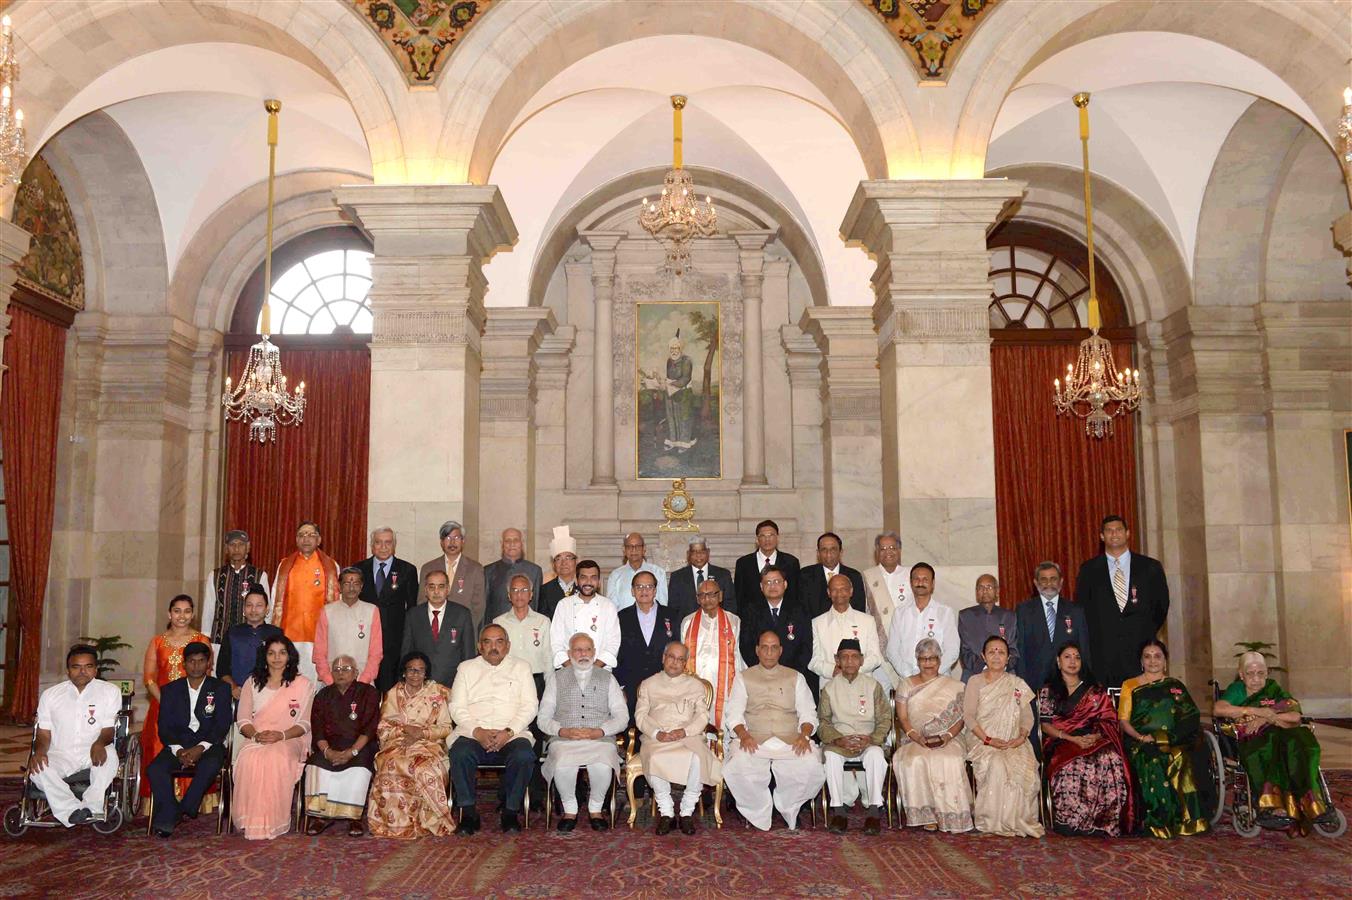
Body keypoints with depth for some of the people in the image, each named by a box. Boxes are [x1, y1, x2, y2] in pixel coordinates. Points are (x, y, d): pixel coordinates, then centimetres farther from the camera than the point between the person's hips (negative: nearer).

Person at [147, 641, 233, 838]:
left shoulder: (221, 688, 7)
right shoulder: (170, 690, 13)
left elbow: (222, 725, -2)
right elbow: (164, 727, 5)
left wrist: (201, 748, -18)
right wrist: (178, 750, -14)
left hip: (209, 744, -2)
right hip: (179, 744, 2)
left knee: (209, 766, -35)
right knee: (155, 769, -27)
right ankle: (167, 818, -19)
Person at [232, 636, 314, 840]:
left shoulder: (304, 685, 10)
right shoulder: (252, 683, 18)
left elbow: (305, 724, 4)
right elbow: (243, 719, 9)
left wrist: (281, 735, -14)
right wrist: (256, 735, -12)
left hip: (289, 741, -2)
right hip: (255, 741, 2)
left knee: (275, 761, -37)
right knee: (249, 761, -34)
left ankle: (272, 823, -28)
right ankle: (251, 822, -27)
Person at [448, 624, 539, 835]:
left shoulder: (520, 668, 17)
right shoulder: (467, 668, 19)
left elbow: (530, 706, 6)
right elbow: (457, 707, 7)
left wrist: (508, 732, -11)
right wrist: (478, 732, -11)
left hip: (512, 734, 0)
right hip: (473, 733, 1)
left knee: (524, 756, -32)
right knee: (460, 753, -32)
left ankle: (511, 811, -13)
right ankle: (468, 813, -16)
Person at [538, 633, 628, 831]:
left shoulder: (607, 679, 17)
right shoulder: (557, 679, 17)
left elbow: (622, 717, 8)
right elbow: (543, 718, 9)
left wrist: (599, 731, -9)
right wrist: (562, 731, -11)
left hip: (600, 740, 0)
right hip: (564, 741, 0)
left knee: (602, 766, -33)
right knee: (563, 767, -33)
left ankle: (595, 809, -5)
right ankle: (569, 809, -6)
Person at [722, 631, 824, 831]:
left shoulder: (795, 678, 20)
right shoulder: (743, 678, 18)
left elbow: (808, 713, 12)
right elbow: (733, 713, 7)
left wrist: (804, 735, -9)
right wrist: (743, 735, -13)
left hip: (790, 740, 1)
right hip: (754, 740, -1)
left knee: (811, 768, -28)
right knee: (738, 768, -32)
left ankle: (787, 807, 1)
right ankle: (759, 813, -6)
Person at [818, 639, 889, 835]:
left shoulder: (873, 686, 7)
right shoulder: (829, 688, 8)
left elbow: (885, 719, 5)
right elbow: (823, 722, 5)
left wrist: (871, 739, -12)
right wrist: (837, 739, -14)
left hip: (868, 741, 0)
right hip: (838, 741, 0)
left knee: (876, 755, -33)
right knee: (831, 756, -33)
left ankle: (873, 809, -25)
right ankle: (838, 809, -24)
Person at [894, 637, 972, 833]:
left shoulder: (953, 686, 13)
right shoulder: (906, 684, 13)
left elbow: (960, 719, 6)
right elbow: (902, 717, 4)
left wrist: (947, 736, -13)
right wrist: (917, 737, -14)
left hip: (947, 741, 0)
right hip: (915, 741, 0)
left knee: (950, 761, -34)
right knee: (915, 761, -33)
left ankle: (950, 815, -23)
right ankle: (926, 814, -23)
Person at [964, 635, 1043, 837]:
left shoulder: (1018, 684, 17)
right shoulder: (975, 682, 9)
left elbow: (1027, 715, 12)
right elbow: (968, 715, 0)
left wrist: (1022, 736, -10)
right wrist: (987, 739, -14)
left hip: (1013, 743, 2)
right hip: (985, 742, -2)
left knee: (1026, 768, -30)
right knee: (996, 765, -34)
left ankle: (1019, 820, -13)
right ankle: (994, 821, -21)